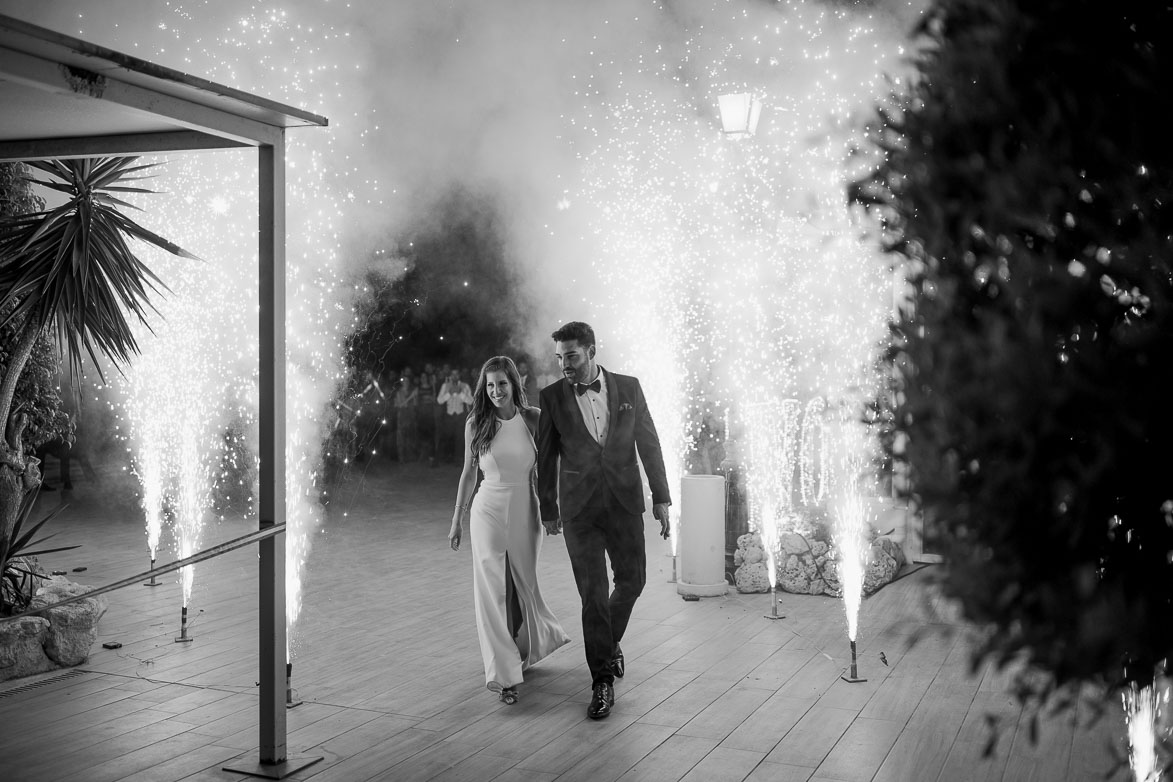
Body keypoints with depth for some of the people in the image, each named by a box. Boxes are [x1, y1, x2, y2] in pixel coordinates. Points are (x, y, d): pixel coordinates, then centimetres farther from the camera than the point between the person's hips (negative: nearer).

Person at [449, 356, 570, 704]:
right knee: (492, 591, -5)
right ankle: (504, 674, 2)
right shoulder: (476, 424, -2)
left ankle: (528, 647, 43)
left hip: (525, 512, 0)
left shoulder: (534, 418, -4)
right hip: (488, 511, 0)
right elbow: (468, 473, 8)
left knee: (522, 586, 13)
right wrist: (457, 519, 10)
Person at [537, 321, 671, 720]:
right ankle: (602, 681, 7)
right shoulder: (552, 396, -3)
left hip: (624, 502, 2)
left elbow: (648, 444, 5)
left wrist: (661, 498, 3)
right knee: (593, 593, -3)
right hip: (579, 508, -2)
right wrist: (548, 510, 9)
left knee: (632, 579, 10)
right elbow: (546, 457, 5)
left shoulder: (628, 387, 0)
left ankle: (610, 640, 39)